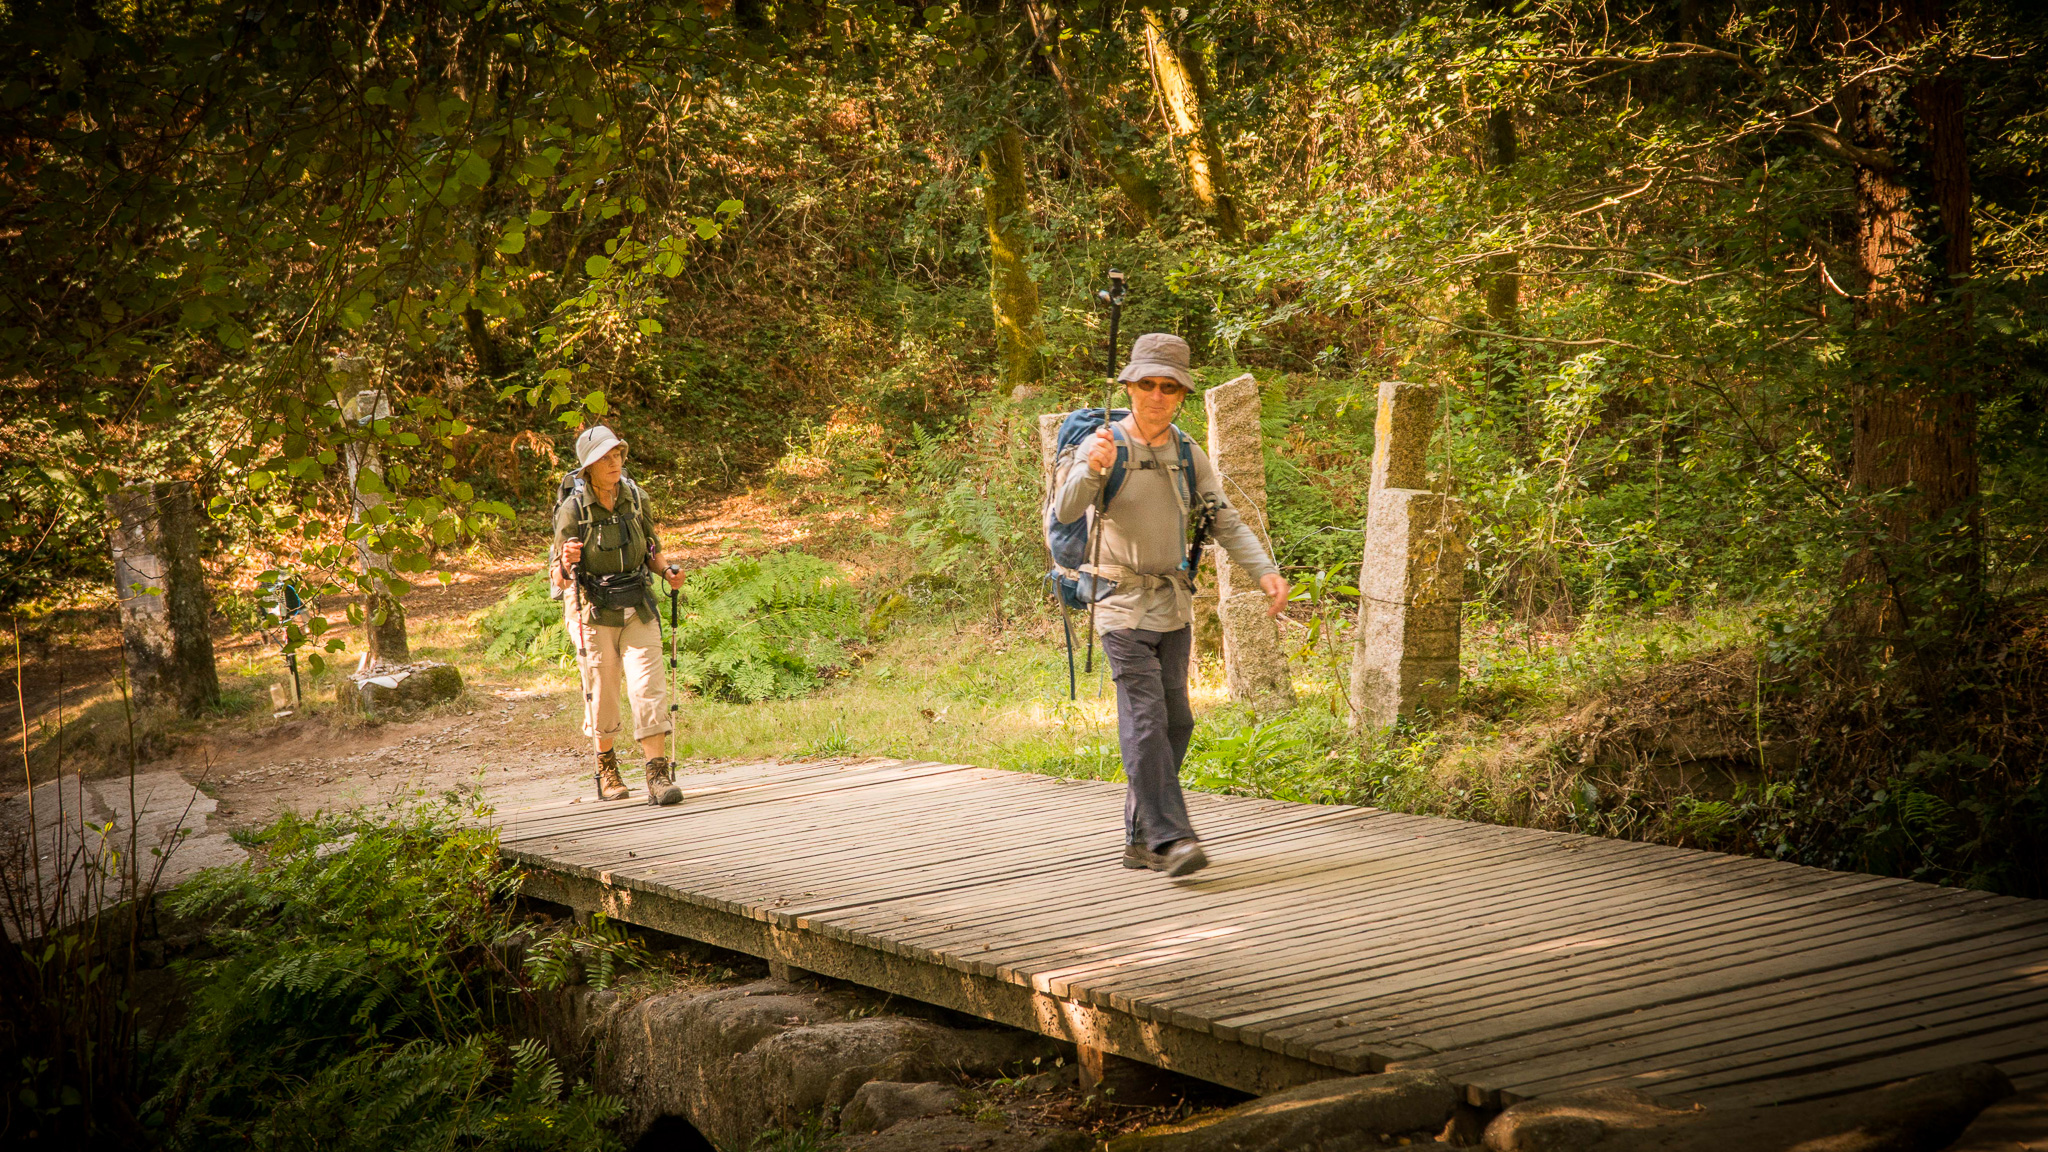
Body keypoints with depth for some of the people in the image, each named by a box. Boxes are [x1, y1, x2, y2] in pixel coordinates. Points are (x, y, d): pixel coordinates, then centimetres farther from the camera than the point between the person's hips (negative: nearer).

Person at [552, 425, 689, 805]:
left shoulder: (636, 498, -1)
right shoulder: (572, 510, -11)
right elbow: (559, 579, -9)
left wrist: (667, 571, -6)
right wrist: (566, 562, -32)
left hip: (638, 609, 2)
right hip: (593, 614, -2)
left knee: (648, 687, -9)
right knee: (602, 694, 6)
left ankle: (658, 774, -8)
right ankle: (607, 768, 30)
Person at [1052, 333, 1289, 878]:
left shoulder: (1189, 455, 6)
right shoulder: (1103, 446, -10)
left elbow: (1225, 522, 6)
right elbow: (1065, 512, -25)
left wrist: (1265, 572, -10)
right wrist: (1091, 470, -45)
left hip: (1174, 605, 6)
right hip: (1124, 606, -6)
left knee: (1175, 722, 9)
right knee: (1146, 720, -15)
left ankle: (1141, 839, 19)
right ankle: (1171, 838, -19)